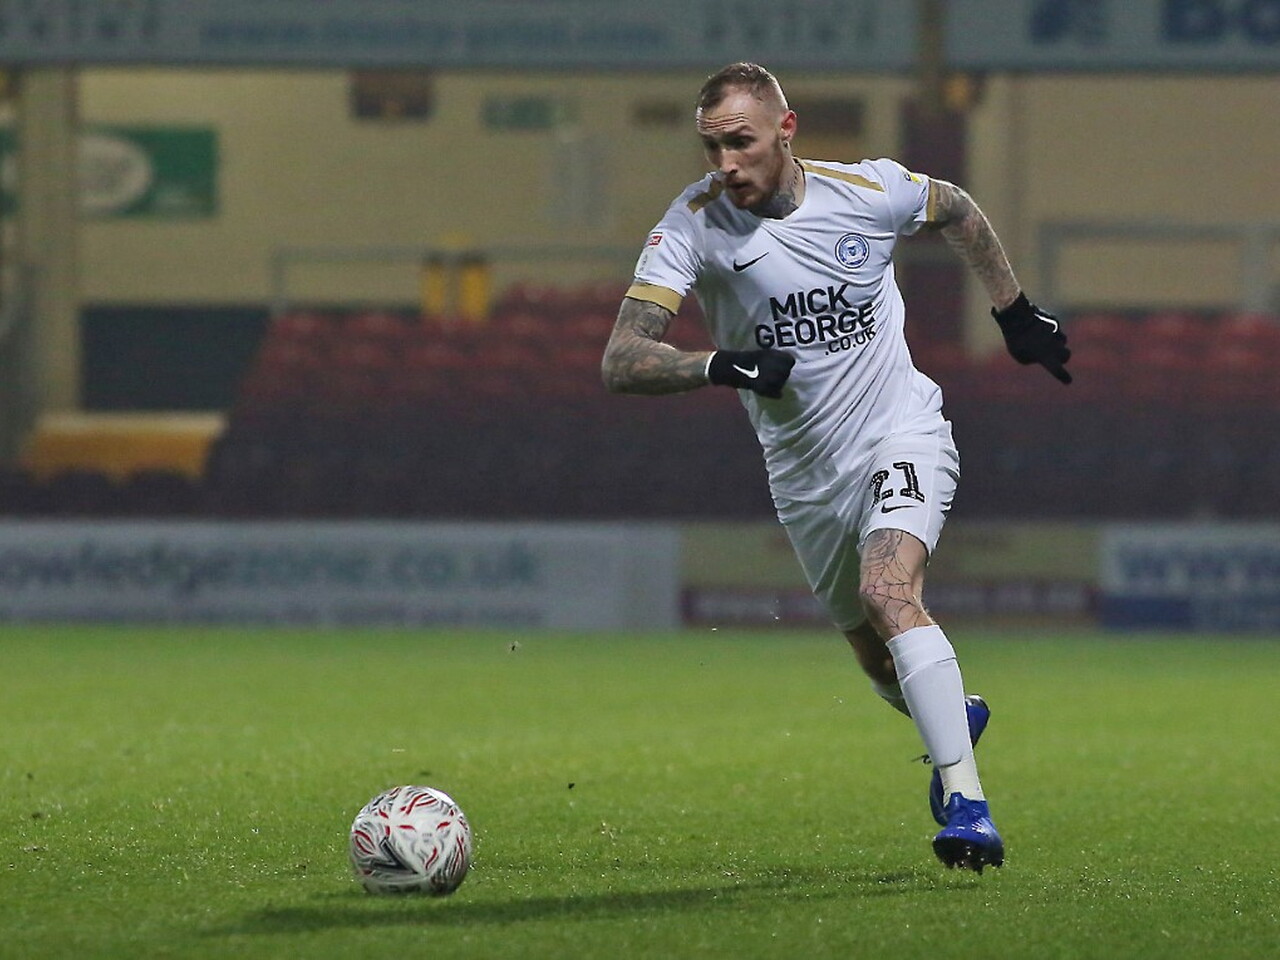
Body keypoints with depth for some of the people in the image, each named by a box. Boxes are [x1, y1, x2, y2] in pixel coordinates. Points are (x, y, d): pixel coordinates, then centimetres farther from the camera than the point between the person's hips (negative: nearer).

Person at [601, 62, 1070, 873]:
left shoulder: (870, 192, -14)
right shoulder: (694, 225, -16)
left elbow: (956, 210, 11)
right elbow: (622, 362, -24)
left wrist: (1018, 313, 15)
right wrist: (720, 366, -41)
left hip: (901, 437, -3)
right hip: (805, 472, 3)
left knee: (889, 593, -29)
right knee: (879, 659, 17)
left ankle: (965, 802, -29)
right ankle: (955, 715, 51)